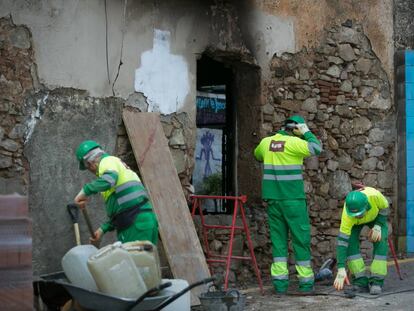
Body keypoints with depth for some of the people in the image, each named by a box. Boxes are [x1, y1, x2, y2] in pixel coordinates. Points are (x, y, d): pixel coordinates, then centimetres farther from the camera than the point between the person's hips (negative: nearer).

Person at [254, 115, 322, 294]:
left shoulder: (266, 142, 9)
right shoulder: (293, 142, -10)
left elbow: (257, 155, 28)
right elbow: (316, 149, -15)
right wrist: (307, 132, -3)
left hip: (273, 198, 5)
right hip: (292, 198, -5)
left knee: (278, 239, 8)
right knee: (301, 239, 4)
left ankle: (279, 282, 4)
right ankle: (306, 282, 8)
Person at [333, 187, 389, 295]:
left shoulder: (374, 196, -43)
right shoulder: (347, 215, -42)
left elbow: (384, 208, -18)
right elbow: (342, 241, -41)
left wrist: (378, 226, -30)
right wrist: (341, 269, -46)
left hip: (376, 216, 0)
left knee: (380, 241, -21)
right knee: (351, 242, -22)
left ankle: (377, 282, -16)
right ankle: (360, 281, -15)